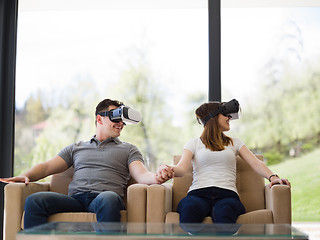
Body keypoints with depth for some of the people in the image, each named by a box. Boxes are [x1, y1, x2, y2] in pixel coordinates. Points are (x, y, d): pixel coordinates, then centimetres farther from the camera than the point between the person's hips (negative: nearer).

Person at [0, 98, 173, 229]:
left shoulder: (128, 150, 25)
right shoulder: (76, 148, 31)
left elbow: (141, 175, 8)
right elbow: (47, 167, 22)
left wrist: (157, 177, -17)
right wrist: (26, 176, 0)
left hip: (104, 197, -2)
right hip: (75, 199, 2)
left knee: (109, 198, -41)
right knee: (35, 200, -26)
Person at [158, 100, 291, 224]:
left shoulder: (234, 143, 28)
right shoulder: (194, 143, 21)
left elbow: (256, 163, 15)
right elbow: (181, 169, 5)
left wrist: (272, 177, -7)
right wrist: (165, 169, -19)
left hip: (227, 195, 0)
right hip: (198, 194, 0)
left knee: (224, 211, -40)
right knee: (189, 208, -40)